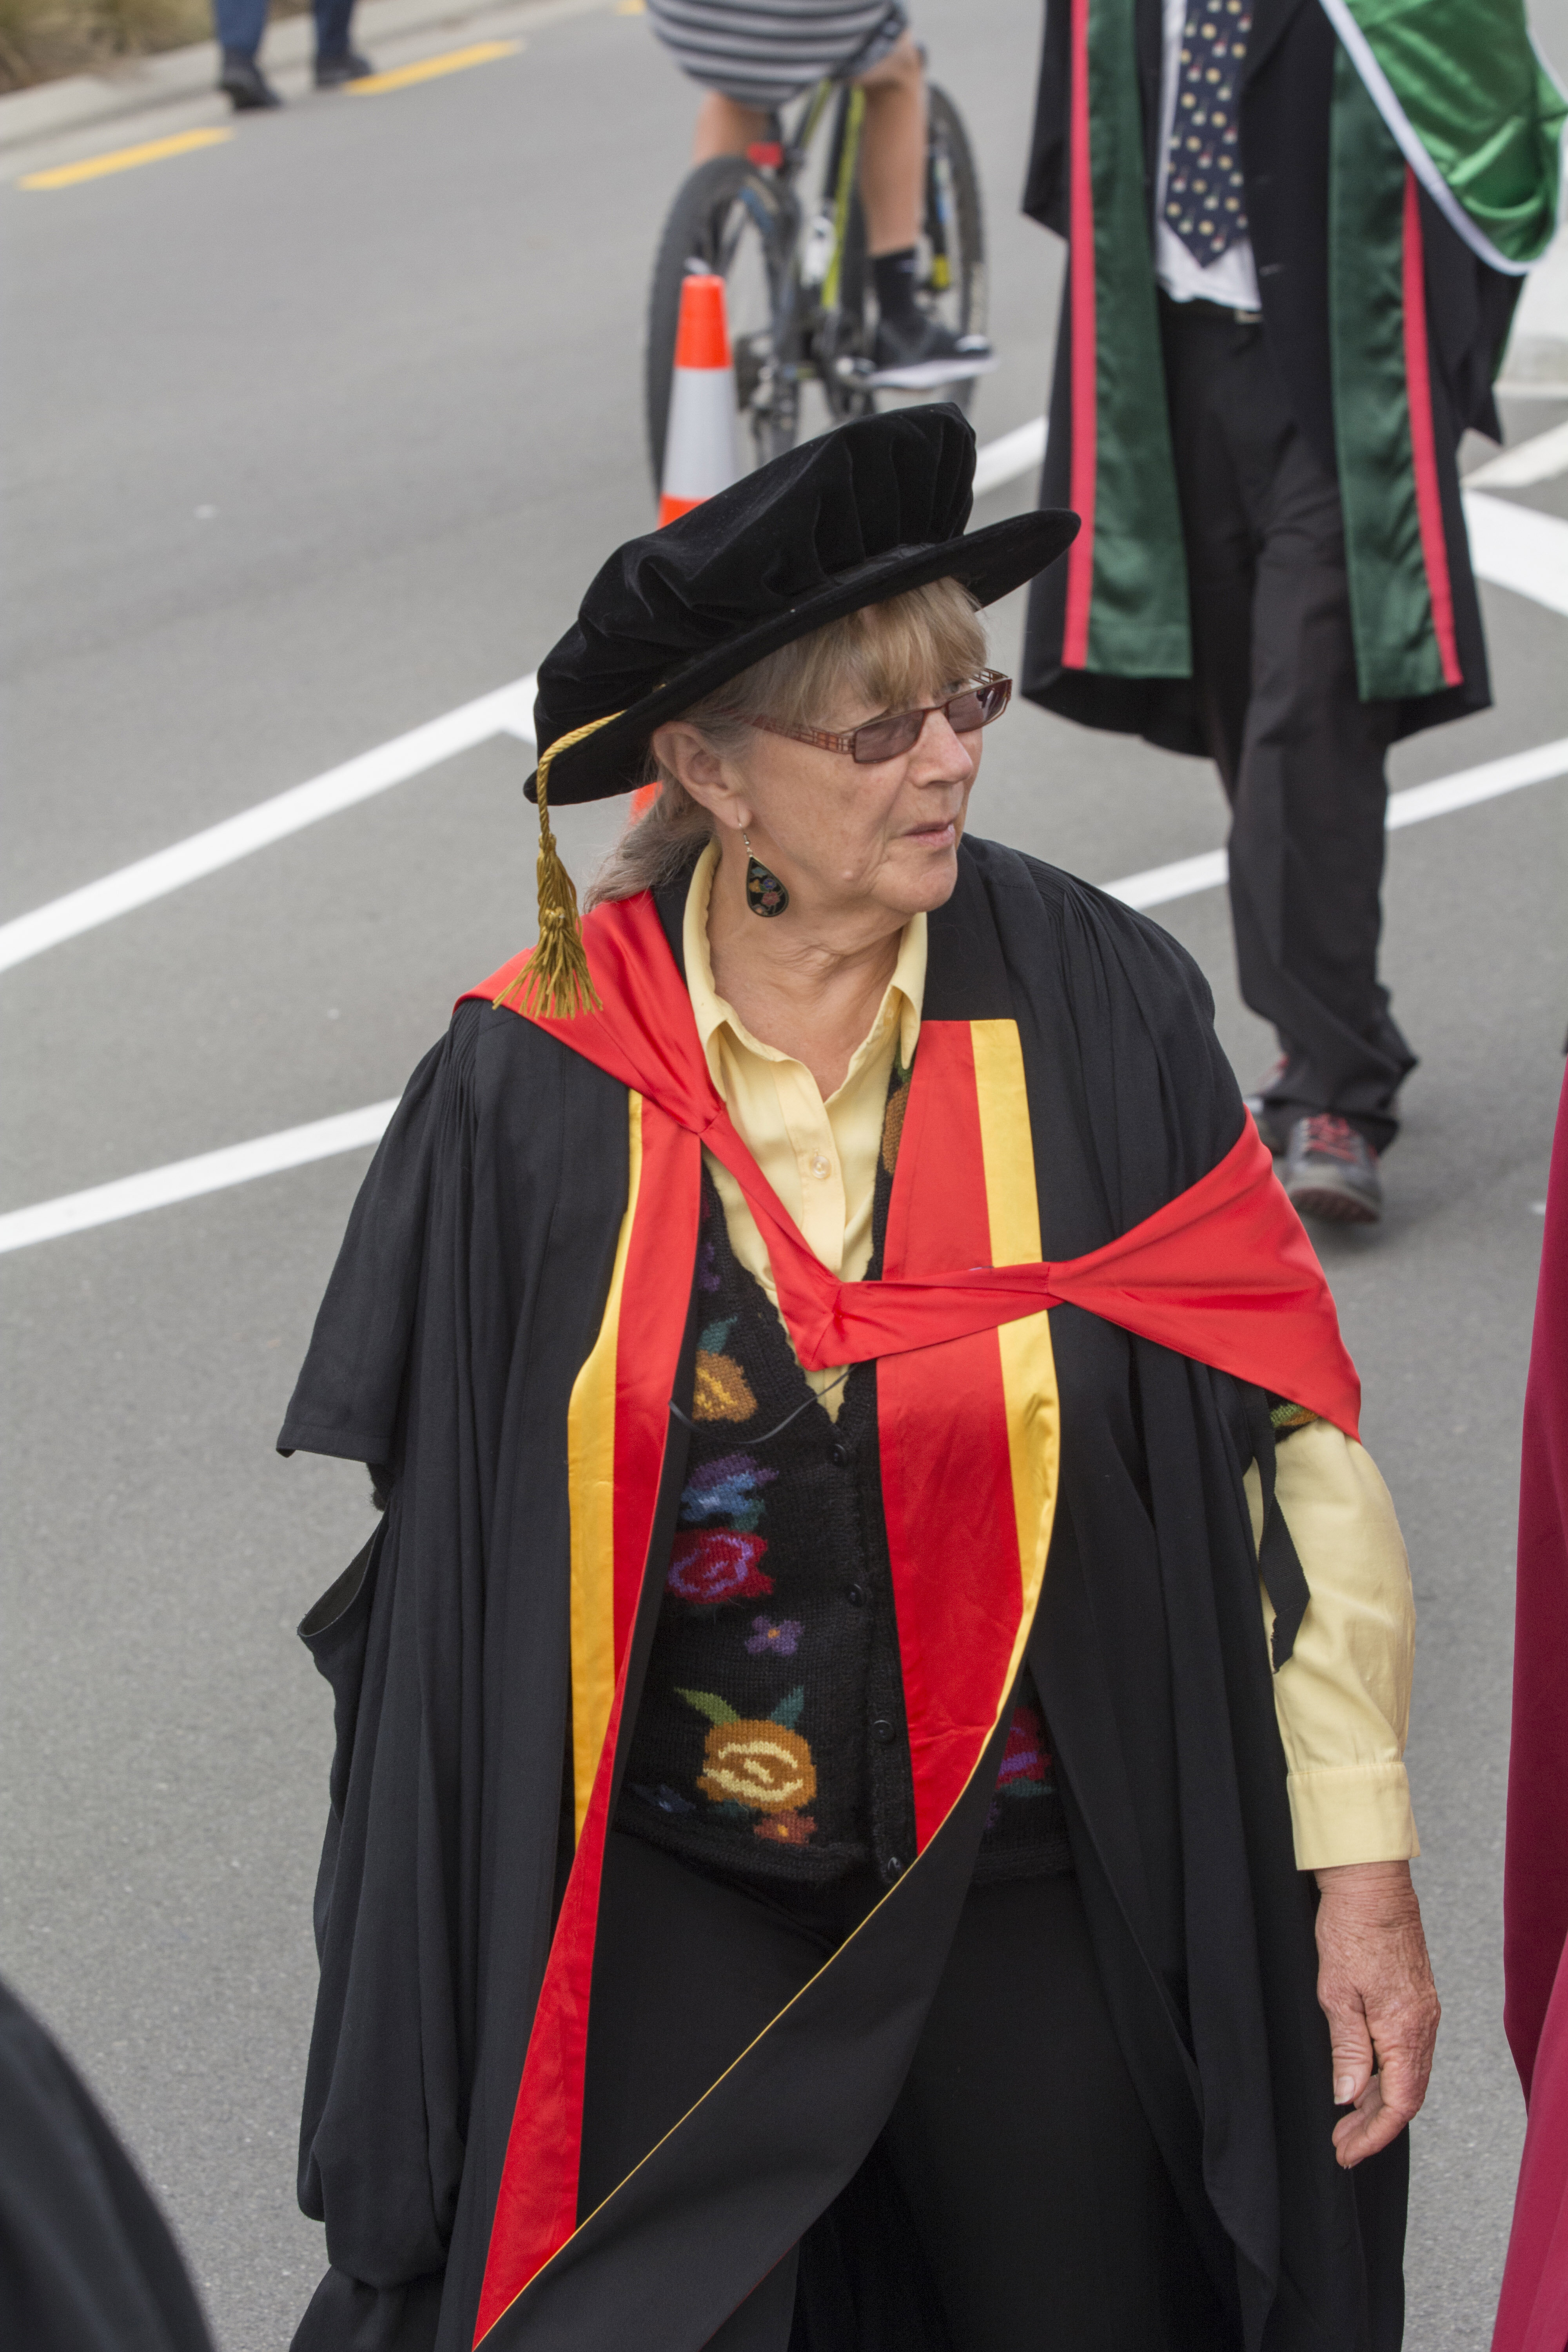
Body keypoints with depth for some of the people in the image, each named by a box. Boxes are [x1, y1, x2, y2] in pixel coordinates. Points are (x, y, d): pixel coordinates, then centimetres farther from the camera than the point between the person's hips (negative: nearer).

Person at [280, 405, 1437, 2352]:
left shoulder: (1093, 1009, -10)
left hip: (1039, 1895, 1)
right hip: (668, 1918, 0)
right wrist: (443, 1960, 3)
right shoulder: (533, 1085, -9)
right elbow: (435, 1537, 0)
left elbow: (1286, 1451, -8)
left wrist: (1361, 1864, -11)